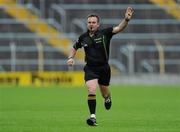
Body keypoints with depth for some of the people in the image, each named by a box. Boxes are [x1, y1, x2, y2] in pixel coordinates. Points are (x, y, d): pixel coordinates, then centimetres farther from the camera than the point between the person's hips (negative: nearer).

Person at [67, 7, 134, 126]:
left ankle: (108, 98, 53)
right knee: (91, 90, -21)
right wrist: (71, 57, 1)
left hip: (104, 68, 0)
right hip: (90, 69, 0)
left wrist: (126, 20, -41)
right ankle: (93, 116, -18)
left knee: (105, 94, 14)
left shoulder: (105, 33, -9)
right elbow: (75, 48, 20)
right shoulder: (83, 38, 0)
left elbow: (119, 28, -23)